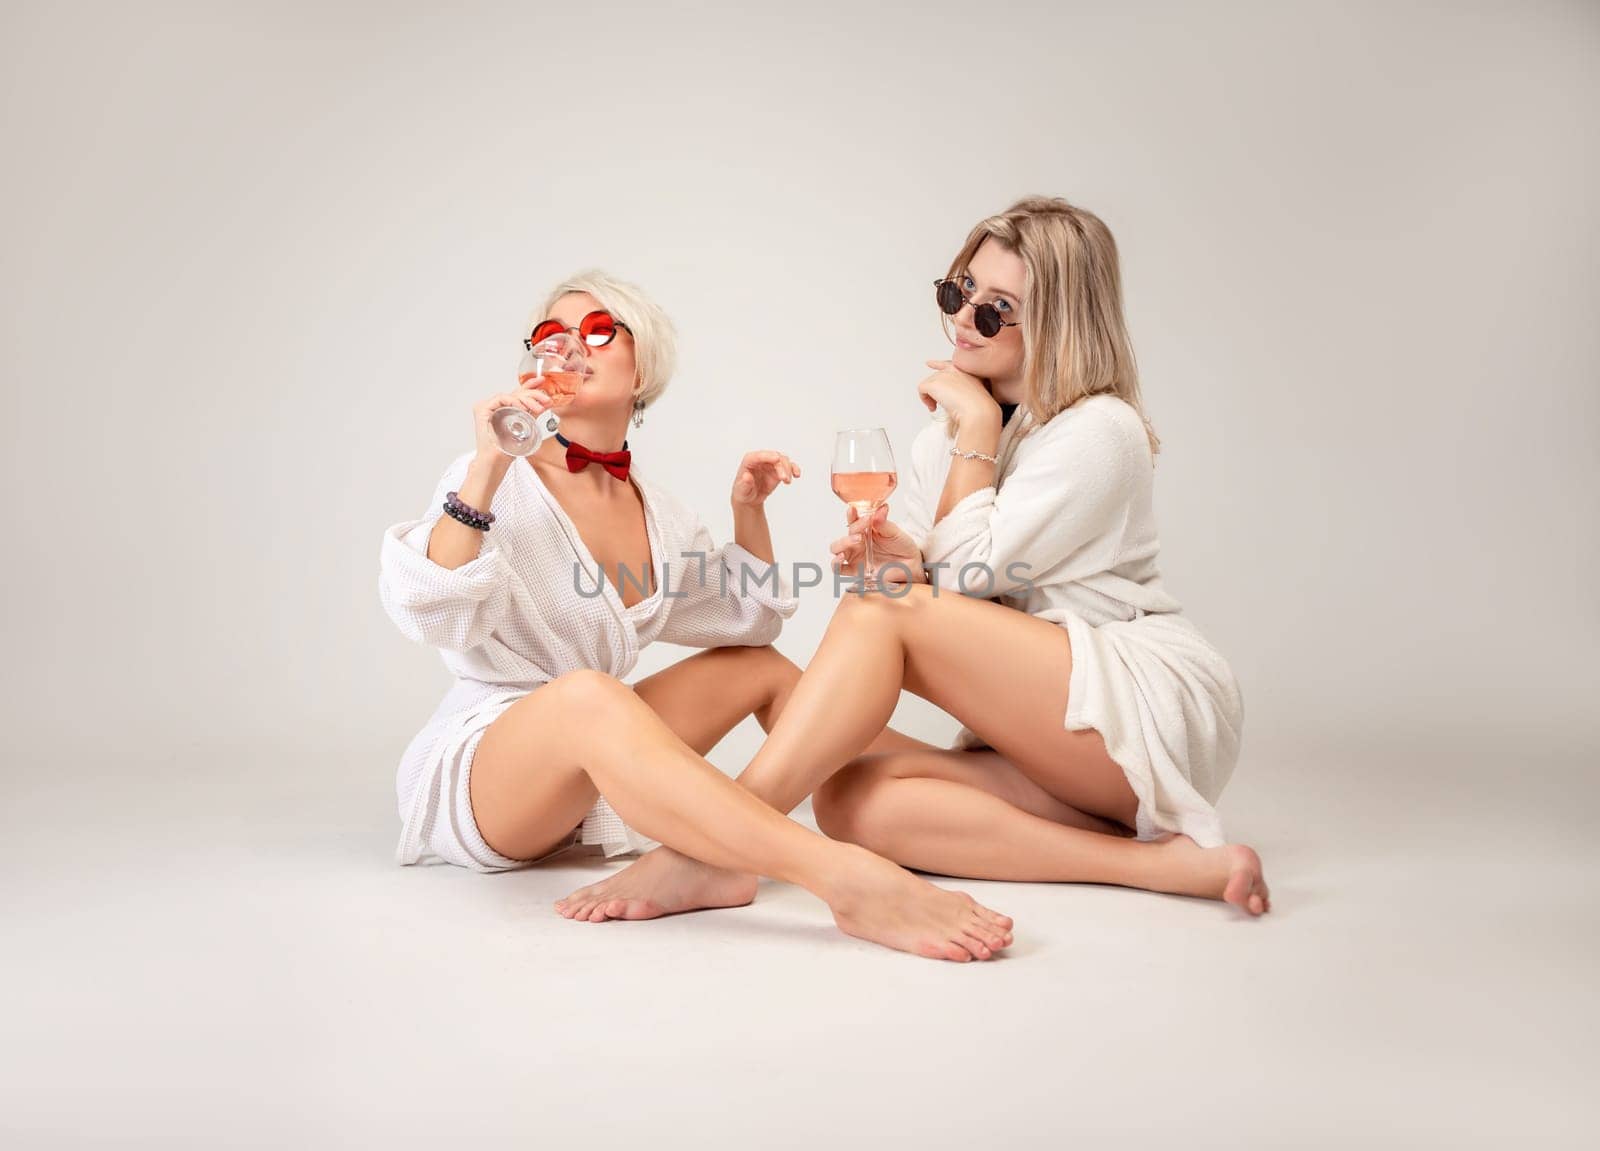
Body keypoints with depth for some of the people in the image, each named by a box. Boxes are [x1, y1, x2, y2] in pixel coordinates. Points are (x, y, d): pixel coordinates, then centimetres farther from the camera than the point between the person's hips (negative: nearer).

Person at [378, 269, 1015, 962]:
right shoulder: (494, 482, -6)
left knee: (759, 662, 12)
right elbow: (429, 614, -21)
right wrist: (485, 473, -30)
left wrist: (748, 512, 7)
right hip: (473, 769, -7)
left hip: (591, 770, 7)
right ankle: (850, 880, -52)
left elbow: (746, 619, 21)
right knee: (585, 693, -39)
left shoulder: (653, 508, 11)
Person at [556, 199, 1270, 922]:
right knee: (850, 799, -21)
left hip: (1159, 710, -7)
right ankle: (1169, 863, -25)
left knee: (879, 613, -23)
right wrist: (907, 563, -13)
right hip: (1051, 744, 7)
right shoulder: (941, 440, 14)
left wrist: (977, 427, -5)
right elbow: (950, 590, 10)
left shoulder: (1100, 430, -8)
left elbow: (972, 569, -12)